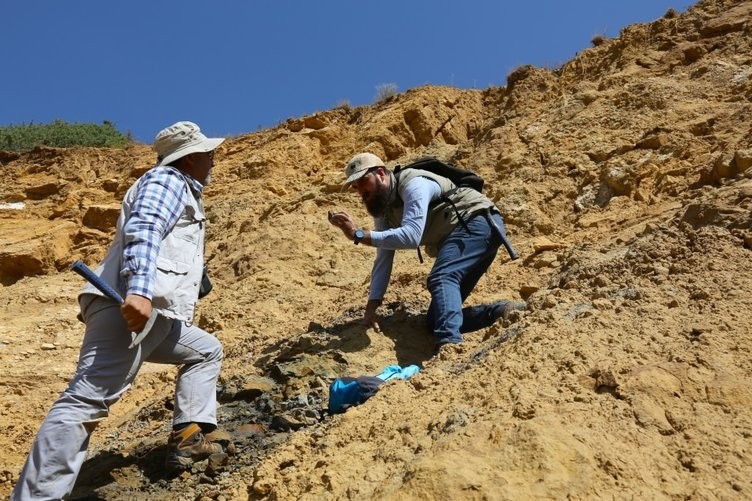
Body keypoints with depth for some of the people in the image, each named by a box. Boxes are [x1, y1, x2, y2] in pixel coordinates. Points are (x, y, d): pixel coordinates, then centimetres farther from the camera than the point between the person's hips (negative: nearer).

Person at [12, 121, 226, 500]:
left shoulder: (181, 191, 32)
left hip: (153, 314, 11)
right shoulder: (167, 181, 2)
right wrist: (139, 290, -33)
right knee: (89, 398, -18)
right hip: (129, 306, -11)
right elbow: (142, 230, -18)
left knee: (206, 351, 22)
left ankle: (187, 437, 9)